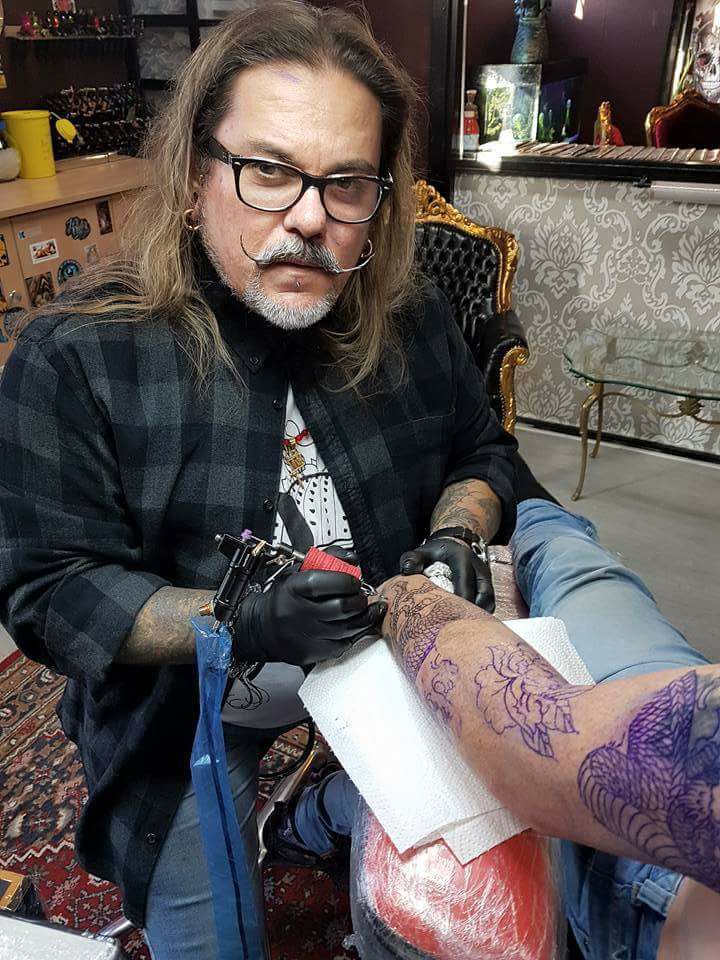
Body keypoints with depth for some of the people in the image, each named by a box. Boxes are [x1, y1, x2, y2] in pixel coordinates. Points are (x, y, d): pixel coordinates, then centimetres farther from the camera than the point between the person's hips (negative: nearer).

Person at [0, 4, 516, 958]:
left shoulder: (408, 319, -9)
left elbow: (483, 453, 5)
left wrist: (456, 535, -17)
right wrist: (242, 623, -33)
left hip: (385, 658, 4)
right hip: (191, 712, -2)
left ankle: (324, 819, 55)